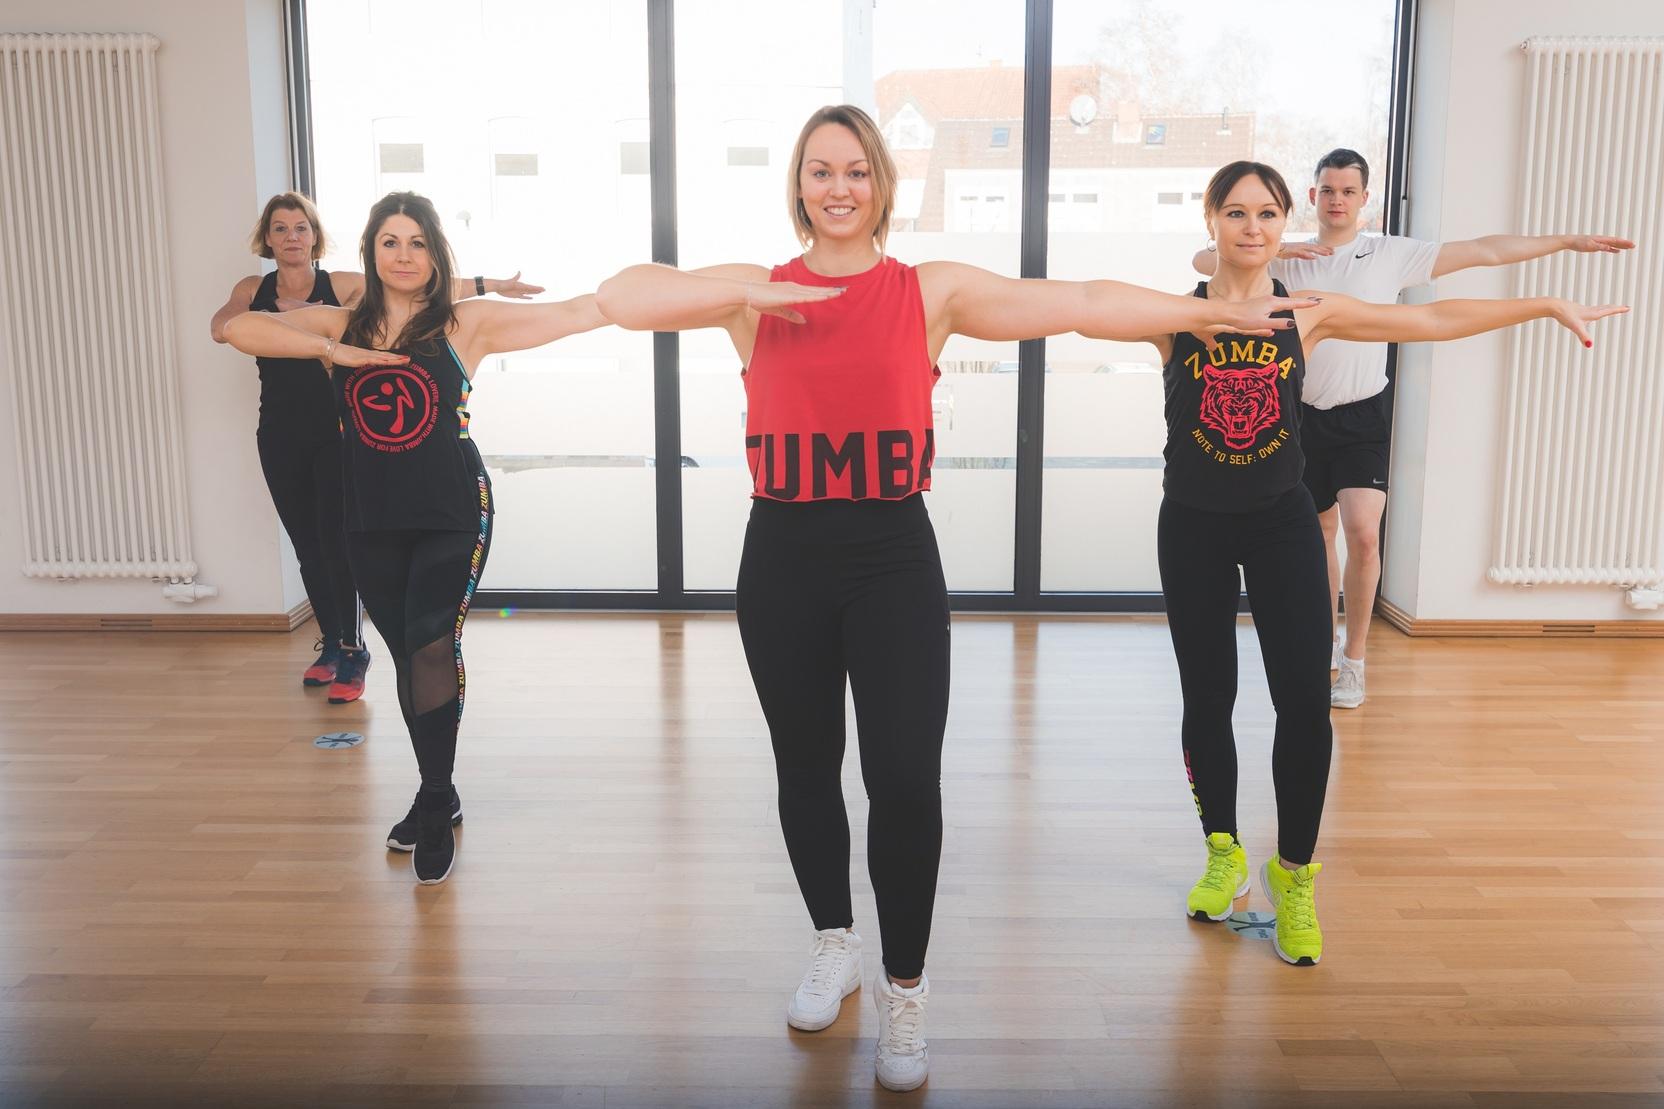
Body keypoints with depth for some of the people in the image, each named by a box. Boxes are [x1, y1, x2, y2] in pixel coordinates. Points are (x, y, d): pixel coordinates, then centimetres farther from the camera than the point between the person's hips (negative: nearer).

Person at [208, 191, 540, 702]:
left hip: (336, 434, -3)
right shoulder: (251, 291, 7)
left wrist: (488, 285, -9)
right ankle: (331, 643, 25)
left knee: (336, 541, -9)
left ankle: (352, 654, 1)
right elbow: (220, 328, -12)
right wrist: (288, 318, -20)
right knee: (307, 545, 10)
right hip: (281, 438, 3)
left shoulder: (342, 285, -1)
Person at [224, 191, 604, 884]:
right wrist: (334, 351, -14)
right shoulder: (341, 325, 7)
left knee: (431, 644, -17)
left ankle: (435, 809, -3)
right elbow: (238, 328, -4)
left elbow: (573, 314, -5)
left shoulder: (464, 324, -1)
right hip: (373, 522, 4)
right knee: (407, 656, 12)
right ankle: (438, 797, 30)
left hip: (453, 515, -3)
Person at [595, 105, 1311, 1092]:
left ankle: (905, 988, 15)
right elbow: (623, 297, -7)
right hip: (783, 558, 2)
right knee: (805, 768, 14)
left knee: (905, 778, -7)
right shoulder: (756, 292, 4)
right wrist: (743, 295, -19)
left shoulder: (935, 291, 3)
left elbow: (1081, 304, 1)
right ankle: (835, 945, 38)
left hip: (895, 558, -1)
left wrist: (1213, 311, -1)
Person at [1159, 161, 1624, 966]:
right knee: (1207, 699, 9)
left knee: (1306, 703, -5)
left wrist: (1548, 306, 7)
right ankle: (1224, 855, 30)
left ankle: (1294, 877, 14)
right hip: (1194, 526, 0)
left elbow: (1434, 320, 6)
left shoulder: (1307, 313, 0)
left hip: (1281, 521, 1)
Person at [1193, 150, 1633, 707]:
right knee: (1320, 532, 12)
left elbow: (1485, 250, 1)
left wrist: (1570, 241, -1)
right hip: (1304, 415, 2)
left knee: (1363, 533, -16)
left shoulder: (1393, 254, 0)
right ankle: (1328, 643, 30)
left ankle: (1353, 661, -3)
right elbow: (1205, 261, -6)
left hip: (1362, 416, -2)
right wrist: (1273, 250, -19)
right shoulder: (1286, 259, 3)